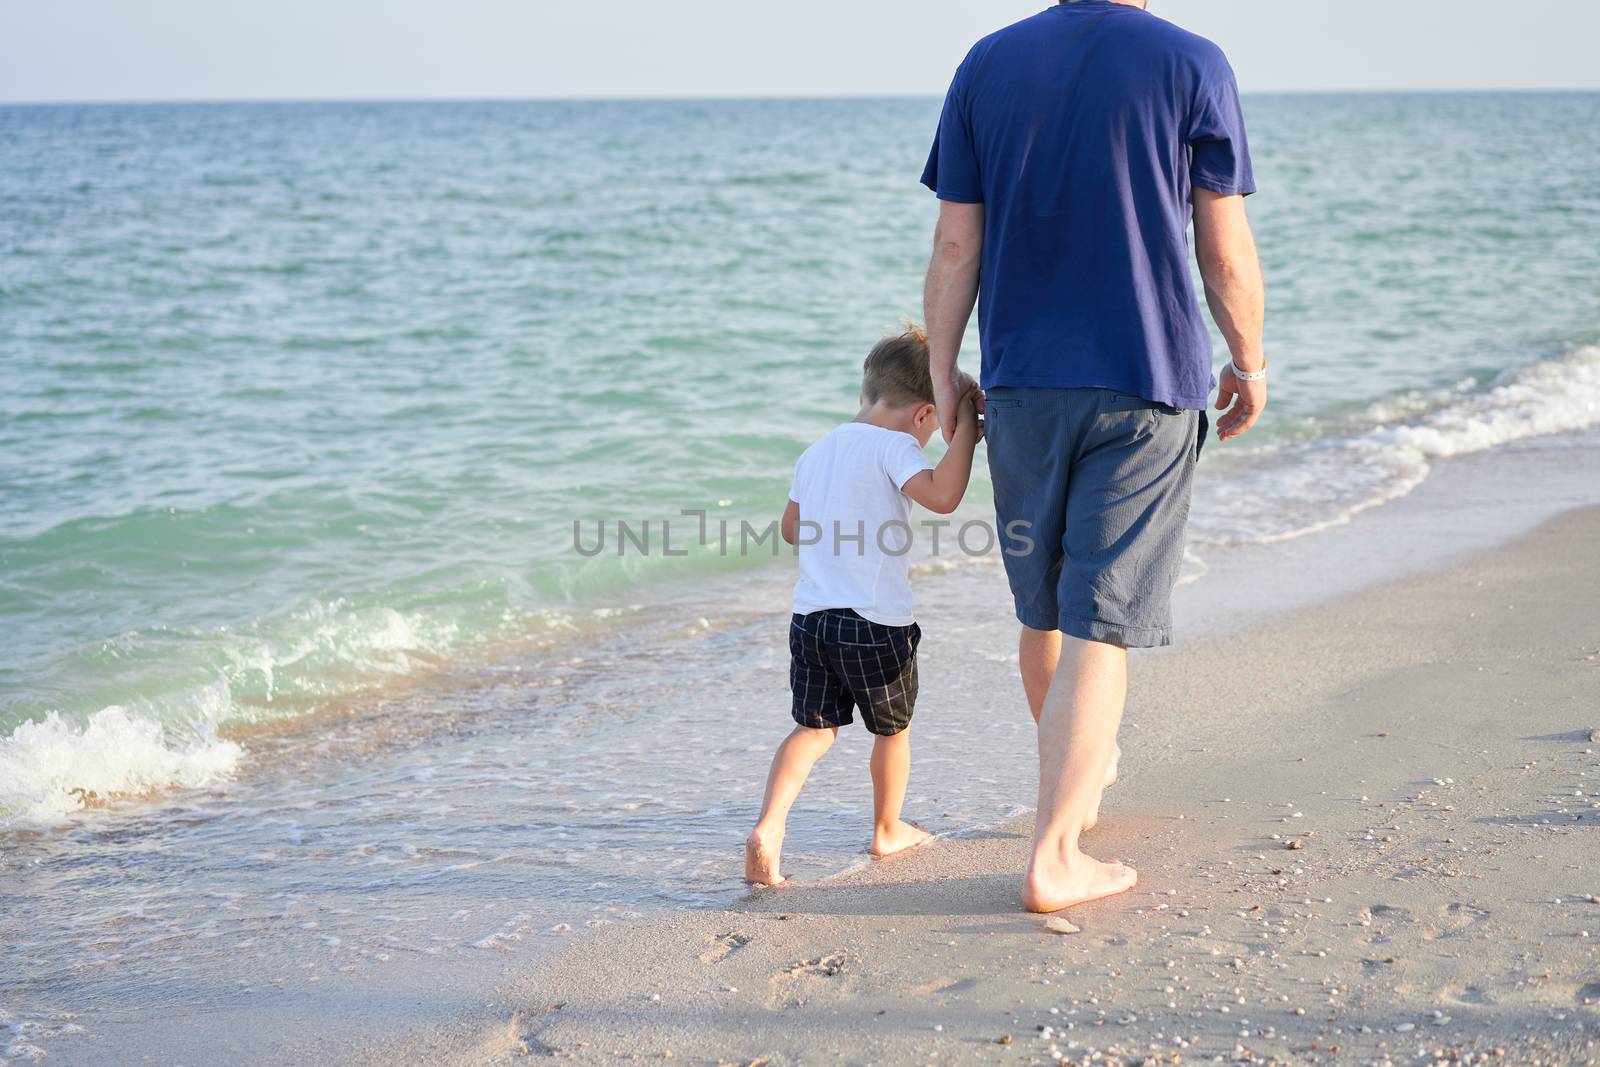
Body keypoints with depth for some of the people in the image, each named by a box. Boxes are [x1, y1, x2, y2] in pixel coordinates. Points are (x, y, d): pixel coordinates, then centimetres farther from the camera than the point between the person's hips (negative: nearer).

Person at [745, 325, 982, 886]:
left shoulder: (815, 451, 12)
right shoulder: (894, 446, -11)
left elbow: (791, 529, 21)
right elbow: (943, 494, -27)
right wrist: (964, 430, -18)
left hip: (810, 615, 6)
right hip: (876, 621, -6)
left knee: (814, 726, 9)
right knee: (893, 728, 16)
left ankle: (768, 826, -11)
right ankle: (888, 830, 33)